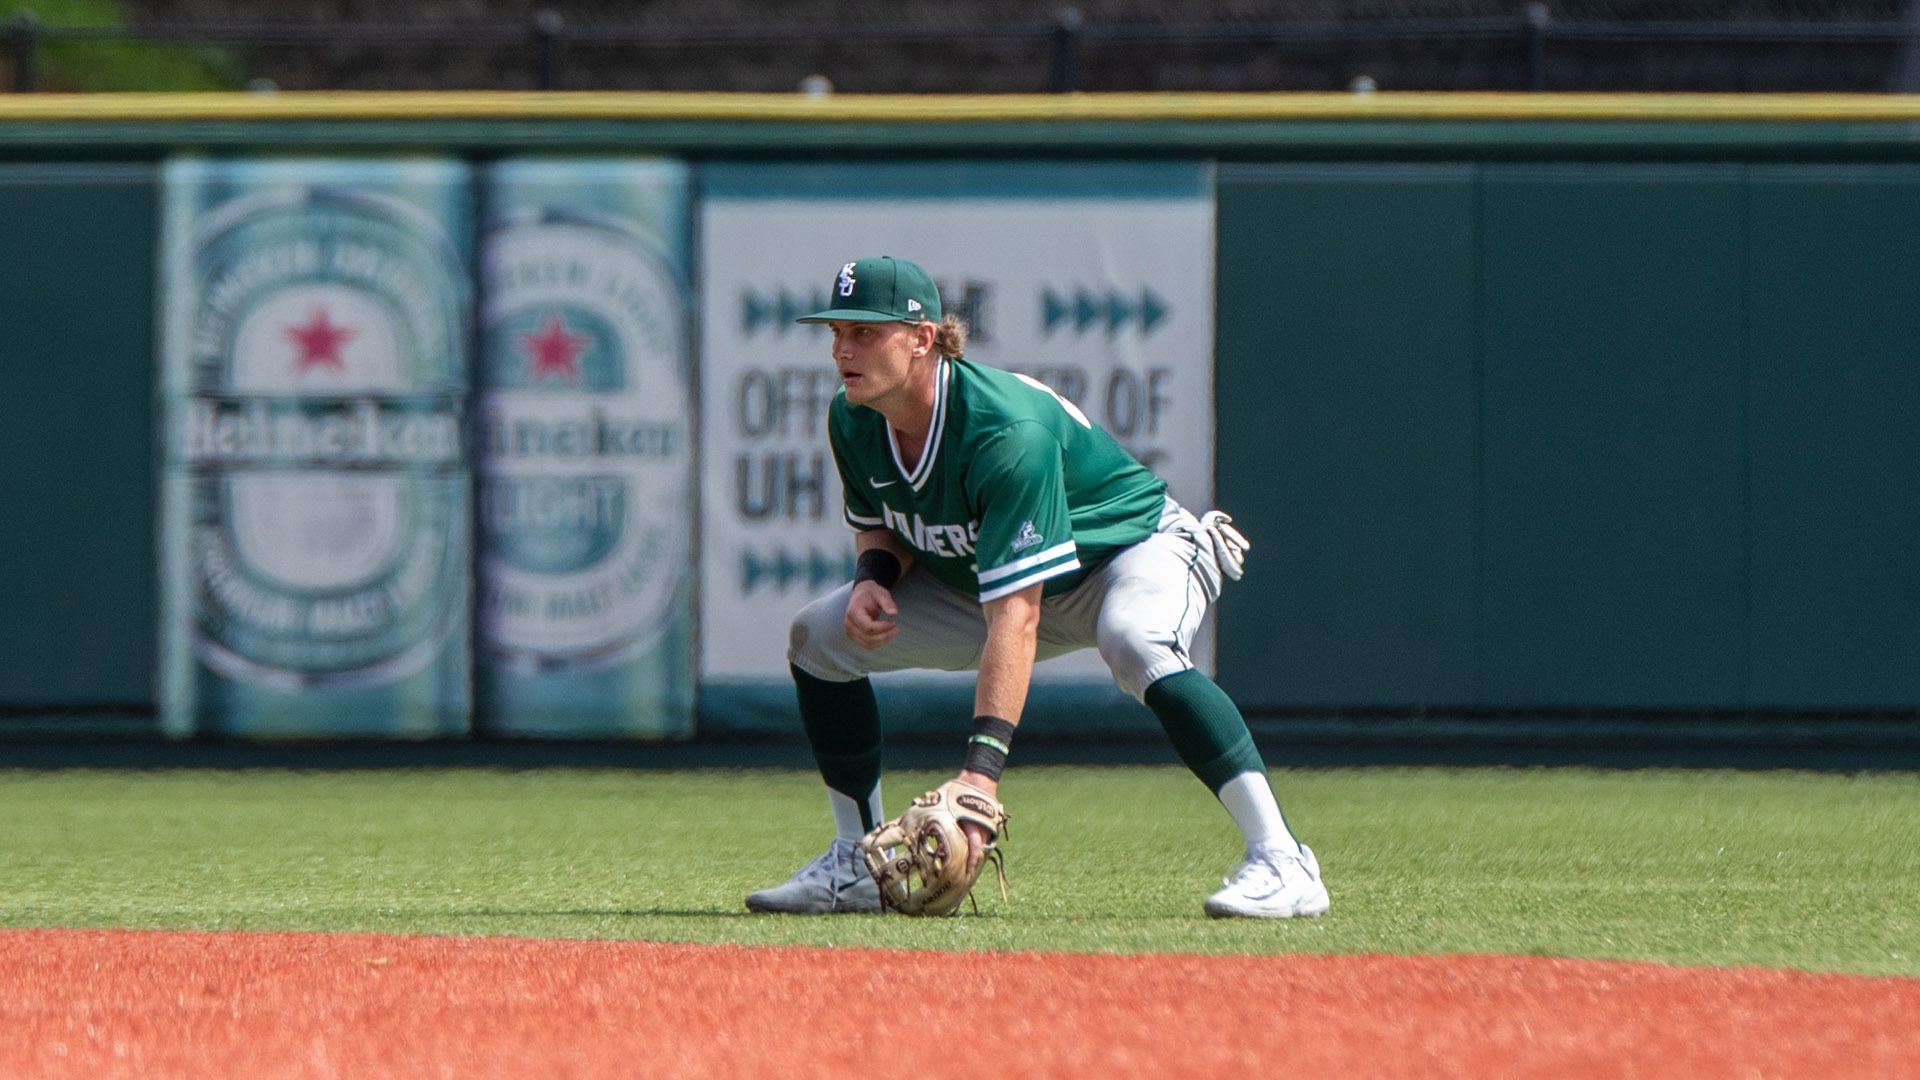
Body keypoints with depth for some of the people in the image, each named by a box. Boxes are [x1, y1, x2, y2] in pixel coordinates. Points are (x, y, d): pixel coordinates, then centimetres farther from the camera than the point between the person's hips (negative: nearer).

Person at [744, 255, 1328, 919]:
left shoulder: (1007, 432, -37)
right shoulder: (854, 421, -14)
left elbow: (1014, 617, -43)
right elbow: (879, 525, 9)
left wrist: (981, 769, -50)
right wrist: (874, 577, -18)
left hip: (1140, 548, -8)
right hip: (981, 581, 8)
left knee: (1134, 640, -42)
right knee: (818, 636, -2)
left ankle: (1281, 863, -43)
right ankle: (857, 865, 9)